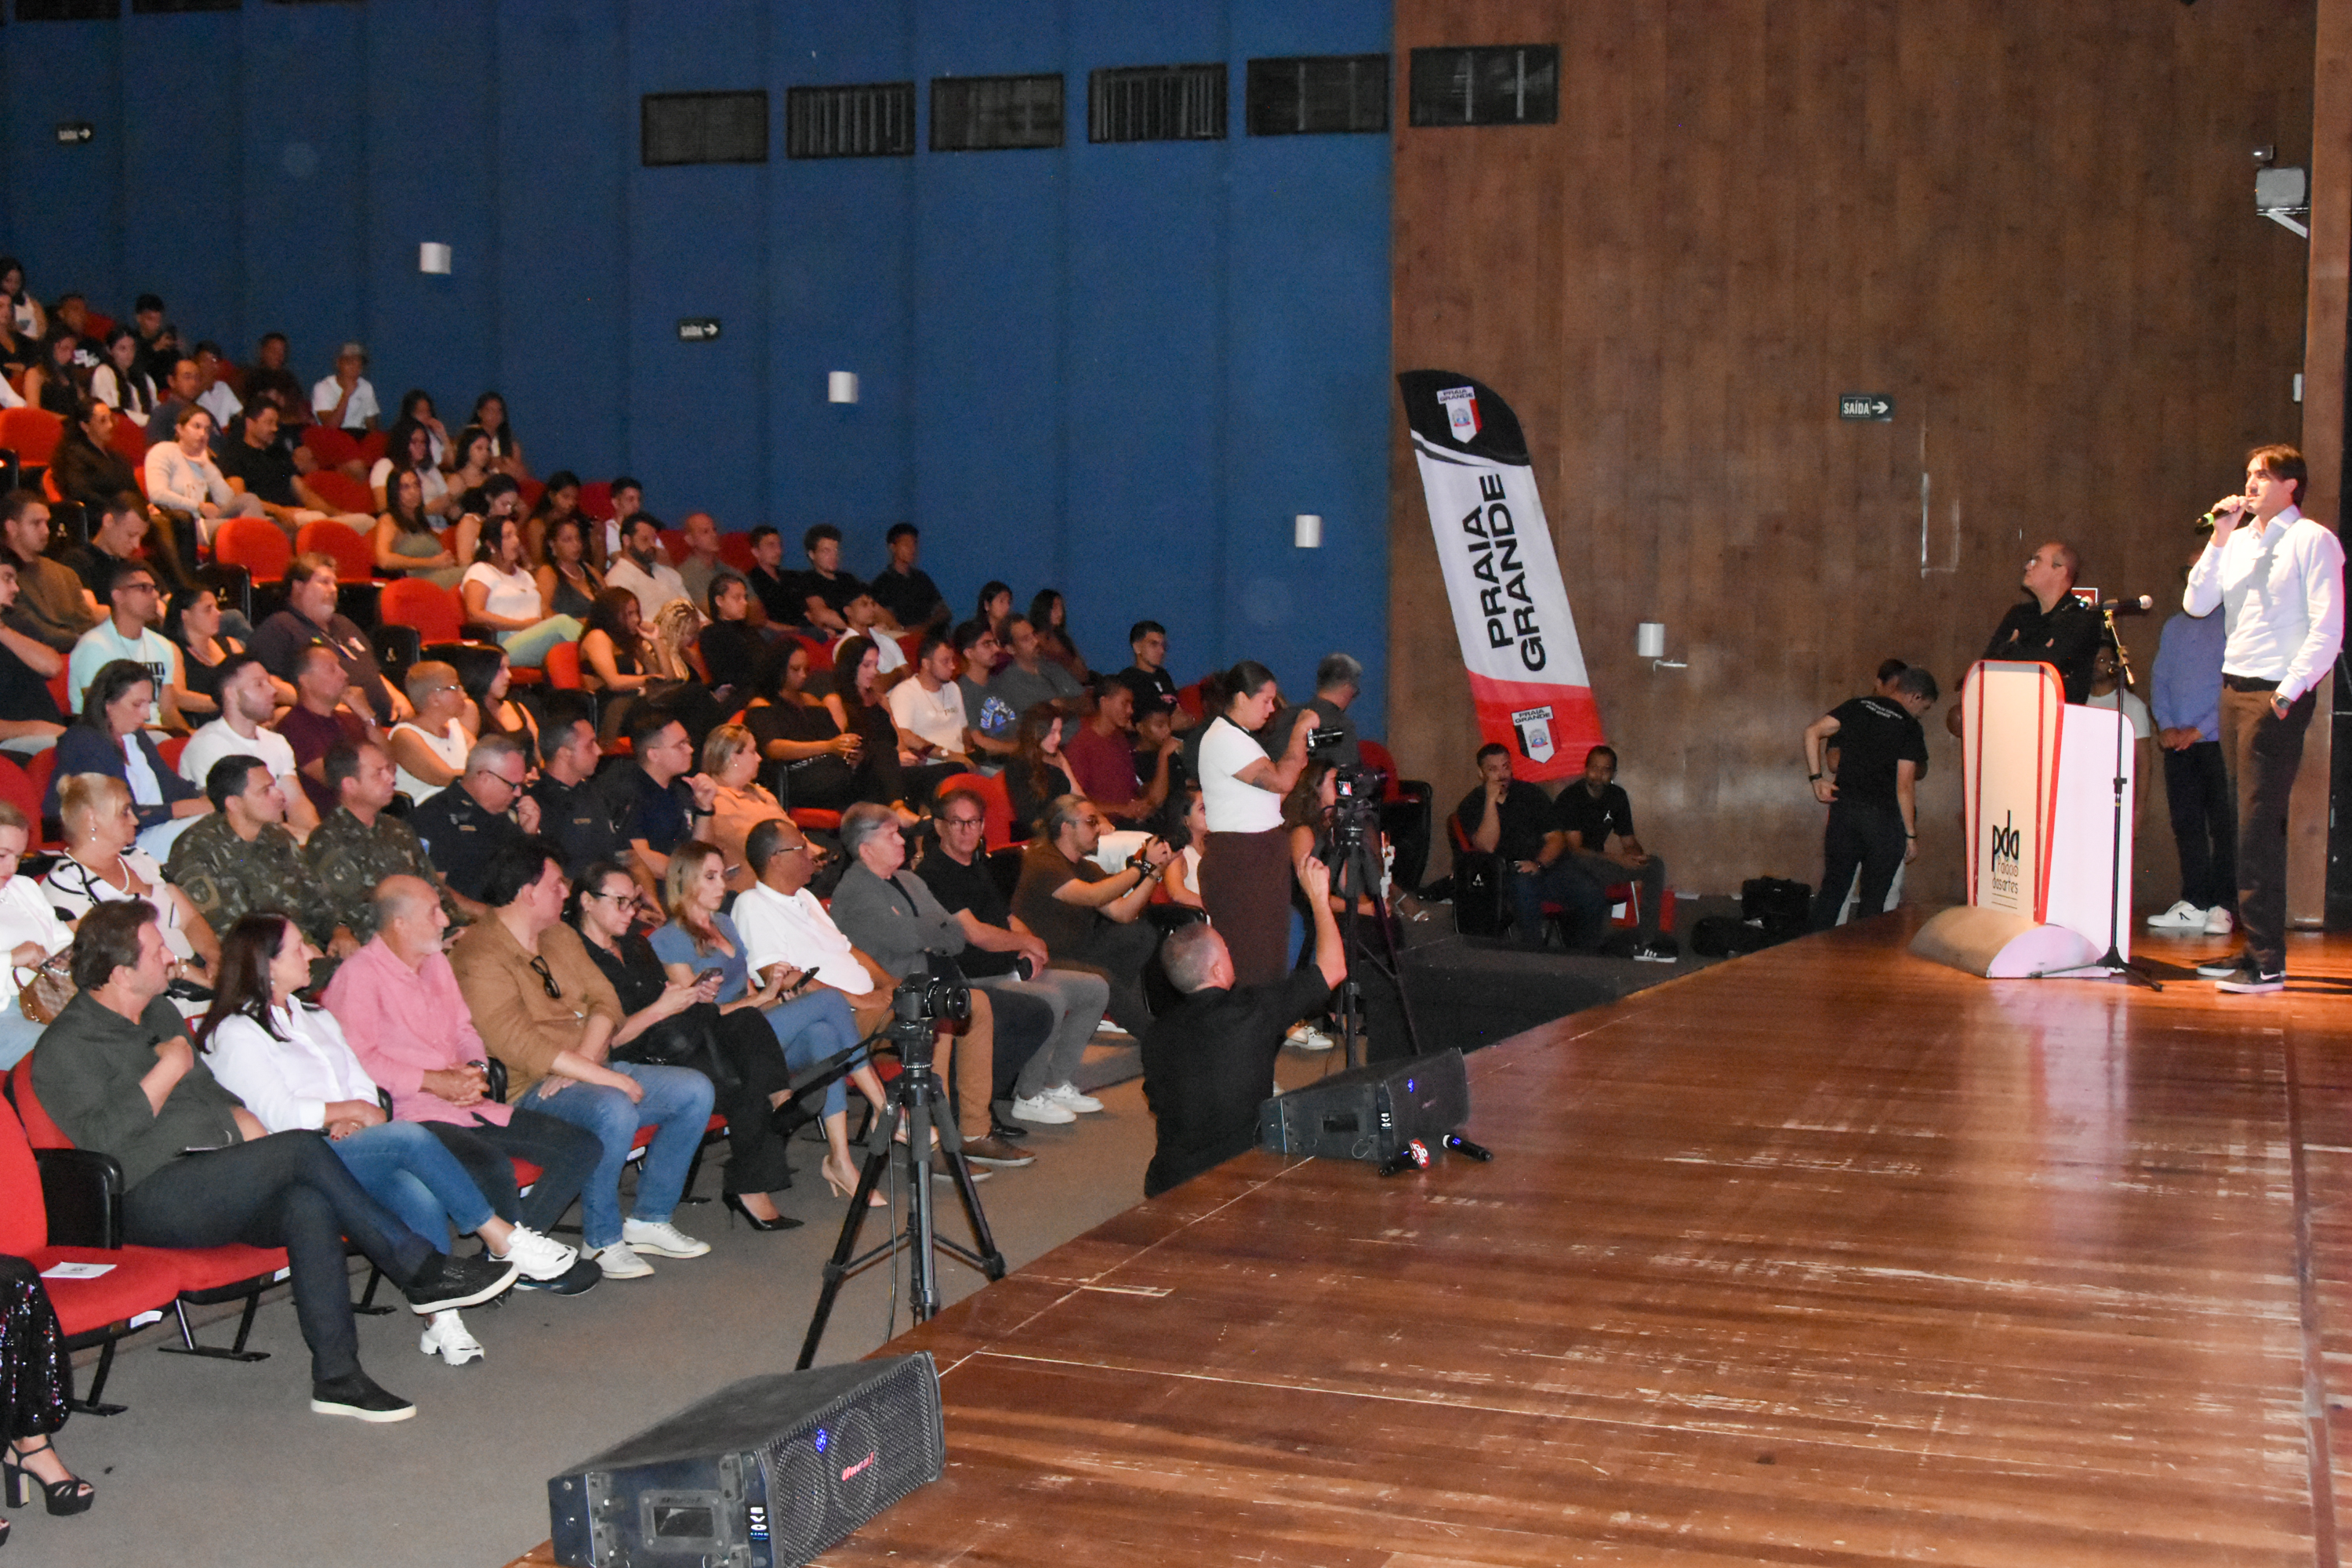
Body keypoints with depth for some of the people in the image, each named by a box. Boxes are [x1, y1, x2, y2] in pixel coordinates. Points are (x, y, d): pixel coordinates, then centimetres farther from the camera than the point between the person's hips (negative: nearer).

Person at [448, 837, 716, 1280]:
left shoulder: (560, 936, 16)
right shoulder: (481, 957, -13)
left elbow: (604, 999, 8)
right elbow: (520, 1045, -23)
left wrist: (583, 1060, -14)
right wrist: (605, 1077, -25)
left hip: (591, 1068, 9)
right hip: (530, 1089, -9)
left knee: (695, 1090, -5)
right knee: (615, 1110, -36)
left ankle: (649, 1220, 4)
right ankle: (603, 1241, -16)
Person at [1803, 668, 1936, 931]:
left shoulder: (1857, 706, 8)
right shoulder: (1910, 728, -6)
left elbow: (1812, 731, -1)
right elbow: (1904, 786, -9)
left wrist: (1816, 778, 4)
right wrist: (1911, 835, -4)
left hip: (1843, 810, 4)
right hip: (1883, 818, -4)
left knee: (1833, 887, 11)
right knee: (1874, 896, 6)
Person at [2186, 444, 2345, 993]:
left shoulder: (2312, 541, -5)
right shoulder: (2238, 540, 15)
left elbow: (2328, 628, -10)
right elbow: (2196, 603, 8)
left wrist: (2289, 691, -16)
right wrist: (2219, 539, 2)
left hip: (2278, 695, -7)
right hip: (2234, 689, 7)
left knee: (2259, 823, -11)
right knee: (2249, 822, 8)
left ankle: (2267, 963, -9)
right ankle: (2253, 948, 13)